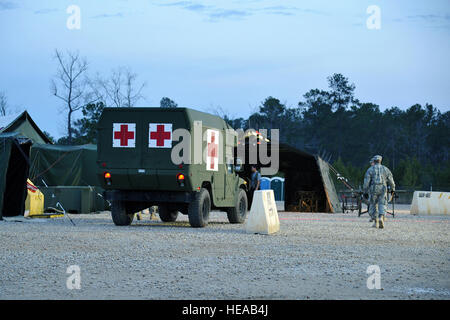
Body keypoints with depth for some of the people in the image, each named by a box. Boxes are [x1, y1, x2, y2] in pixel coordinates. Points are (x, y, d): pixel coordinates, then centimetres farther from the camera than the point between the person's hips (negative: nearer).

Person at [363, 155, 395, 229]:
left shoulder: (370, 169, 2)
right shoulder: (385, 169, 7)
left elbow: (366, 181, -5)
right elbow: (391, 180, 12)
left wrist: (365, 191, -1)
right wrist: (393, 188, 27)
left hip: (373, 189, 0)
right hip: (383, 189, 0)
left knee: (374, 205, 13)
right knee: (382, 205, -2)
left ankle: (376, 222, 16)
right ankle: (381, 218, -29)